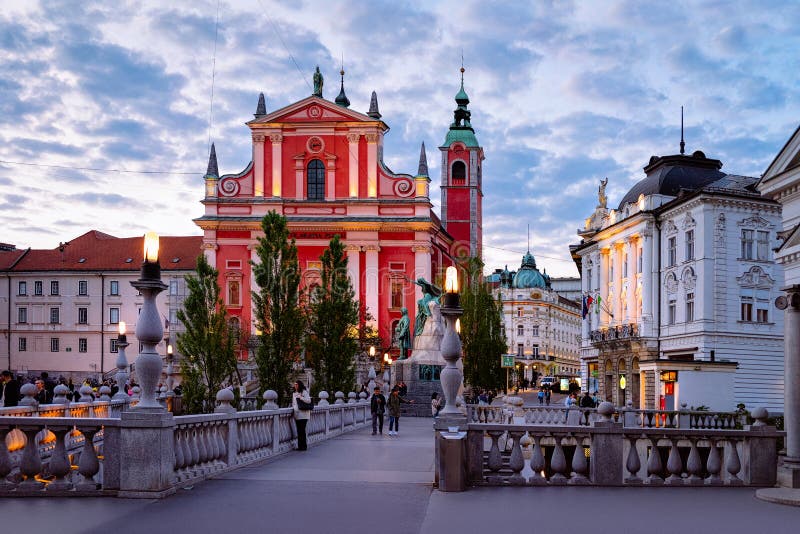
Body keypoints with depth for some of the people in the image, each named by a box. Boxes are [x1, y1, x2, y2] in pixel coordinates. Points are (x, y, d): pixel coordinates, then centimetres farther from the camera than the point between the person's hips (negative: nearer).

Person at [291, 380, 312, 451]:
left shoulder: (304, 392, -3)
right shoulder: (294, 393, 19)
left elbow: (308, 400, -14)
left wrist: (300, 397, -17)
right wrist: (293, 407, 14)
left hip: (303, 414, -7)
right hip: (297, 414, 7)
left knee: (302, 430, -10)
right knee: (299, 430, 5)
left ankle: (303, 446, -5)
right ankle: (300, 445, 9)